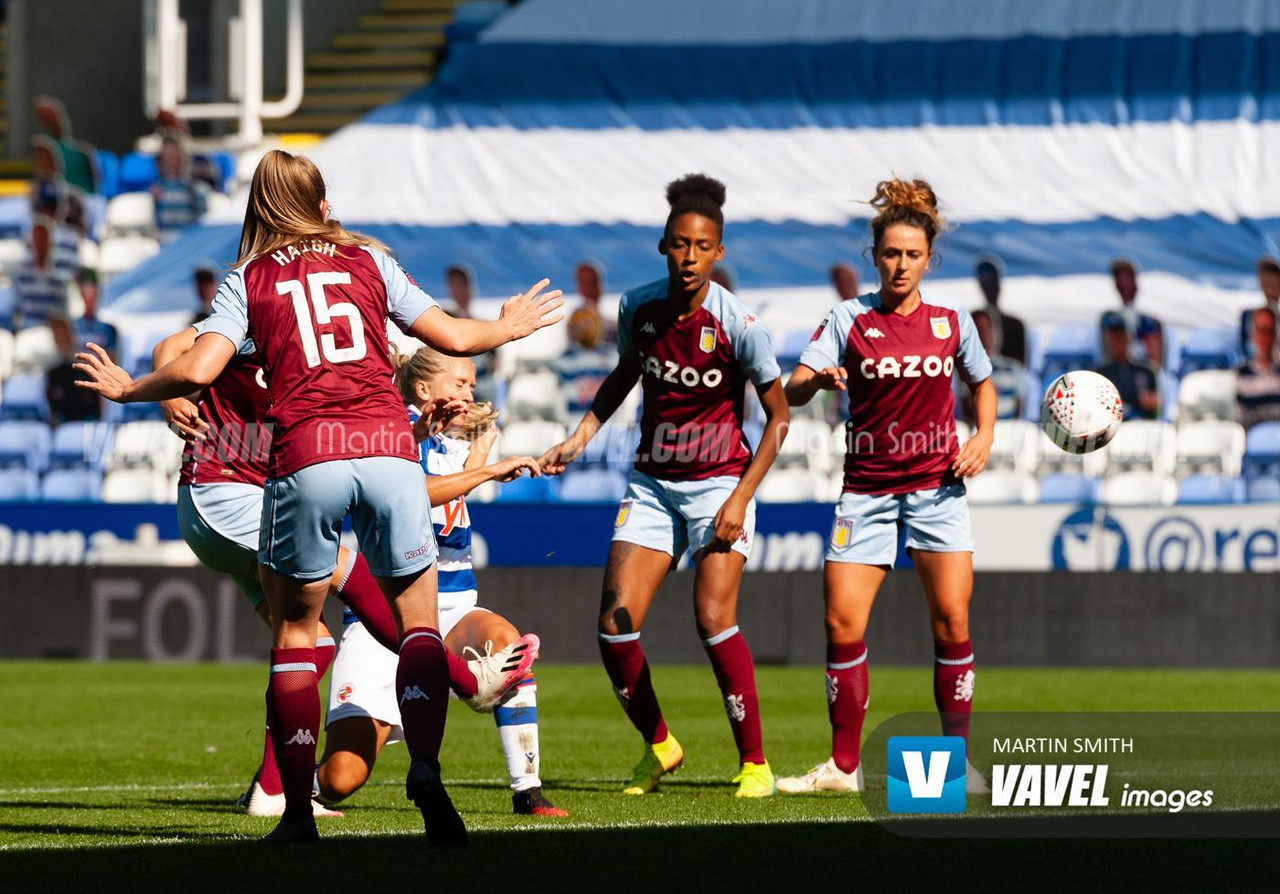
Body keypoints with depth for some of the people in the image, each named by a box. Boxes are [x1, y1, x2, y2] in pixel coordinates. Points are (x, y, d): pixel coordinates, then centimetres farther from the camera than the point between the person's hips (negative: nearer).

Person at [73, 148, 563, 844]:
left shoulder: (249, 279, 11)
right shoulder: (368, 260, 17)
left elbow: (197, 370, -1)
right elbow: (452, 337, 18)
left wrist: (127, 390, 17)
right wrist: (511, 329, 39)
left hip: (306, 459, -1)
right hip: (388, 448, 1)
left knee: (294, 630, 11)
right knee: (418, 623, 8)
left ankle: (297, 808, 7)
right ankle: (426, 773, -13)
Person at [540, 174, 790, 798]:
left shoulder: (737, 325, -16)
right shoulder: (638, 308, -4)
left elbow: (778, 416, -7)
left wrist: (742, 497, -13)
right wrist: (581, 436, 8)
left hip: (719, 483, -4)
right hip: (652, 484, 4)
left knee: (714, 619, -21)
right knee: (615, 625, -6)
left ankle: (754, 762, -8)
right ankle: (657, 746, 17)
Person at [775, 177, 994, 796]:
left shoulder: (951, 320, 4)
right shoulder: (849, 320, -2)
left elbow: (983, 383, 21)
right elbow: (793, 391, -12)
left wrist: (983, 437, 3)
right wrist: (816, 380, -35)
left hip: (937, 485, 1)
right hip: (867, 489, -1)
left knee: (951, 621, -7)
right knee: (842, 624, -7)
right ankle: (844, 765, 3)